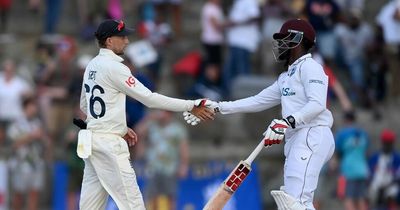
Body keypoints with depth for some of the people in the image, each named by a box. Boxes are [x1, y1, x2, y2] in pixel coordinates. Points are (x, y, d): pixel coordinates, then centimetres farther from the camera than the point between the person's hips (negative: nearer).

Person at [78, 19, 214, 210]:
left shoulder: (92, 66, 12)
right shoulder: (113, 67, -15)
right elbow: (149, 99, -17)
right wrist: (191, 107, -15)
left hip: (91, 139, 9)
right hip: (109, 144, -9)